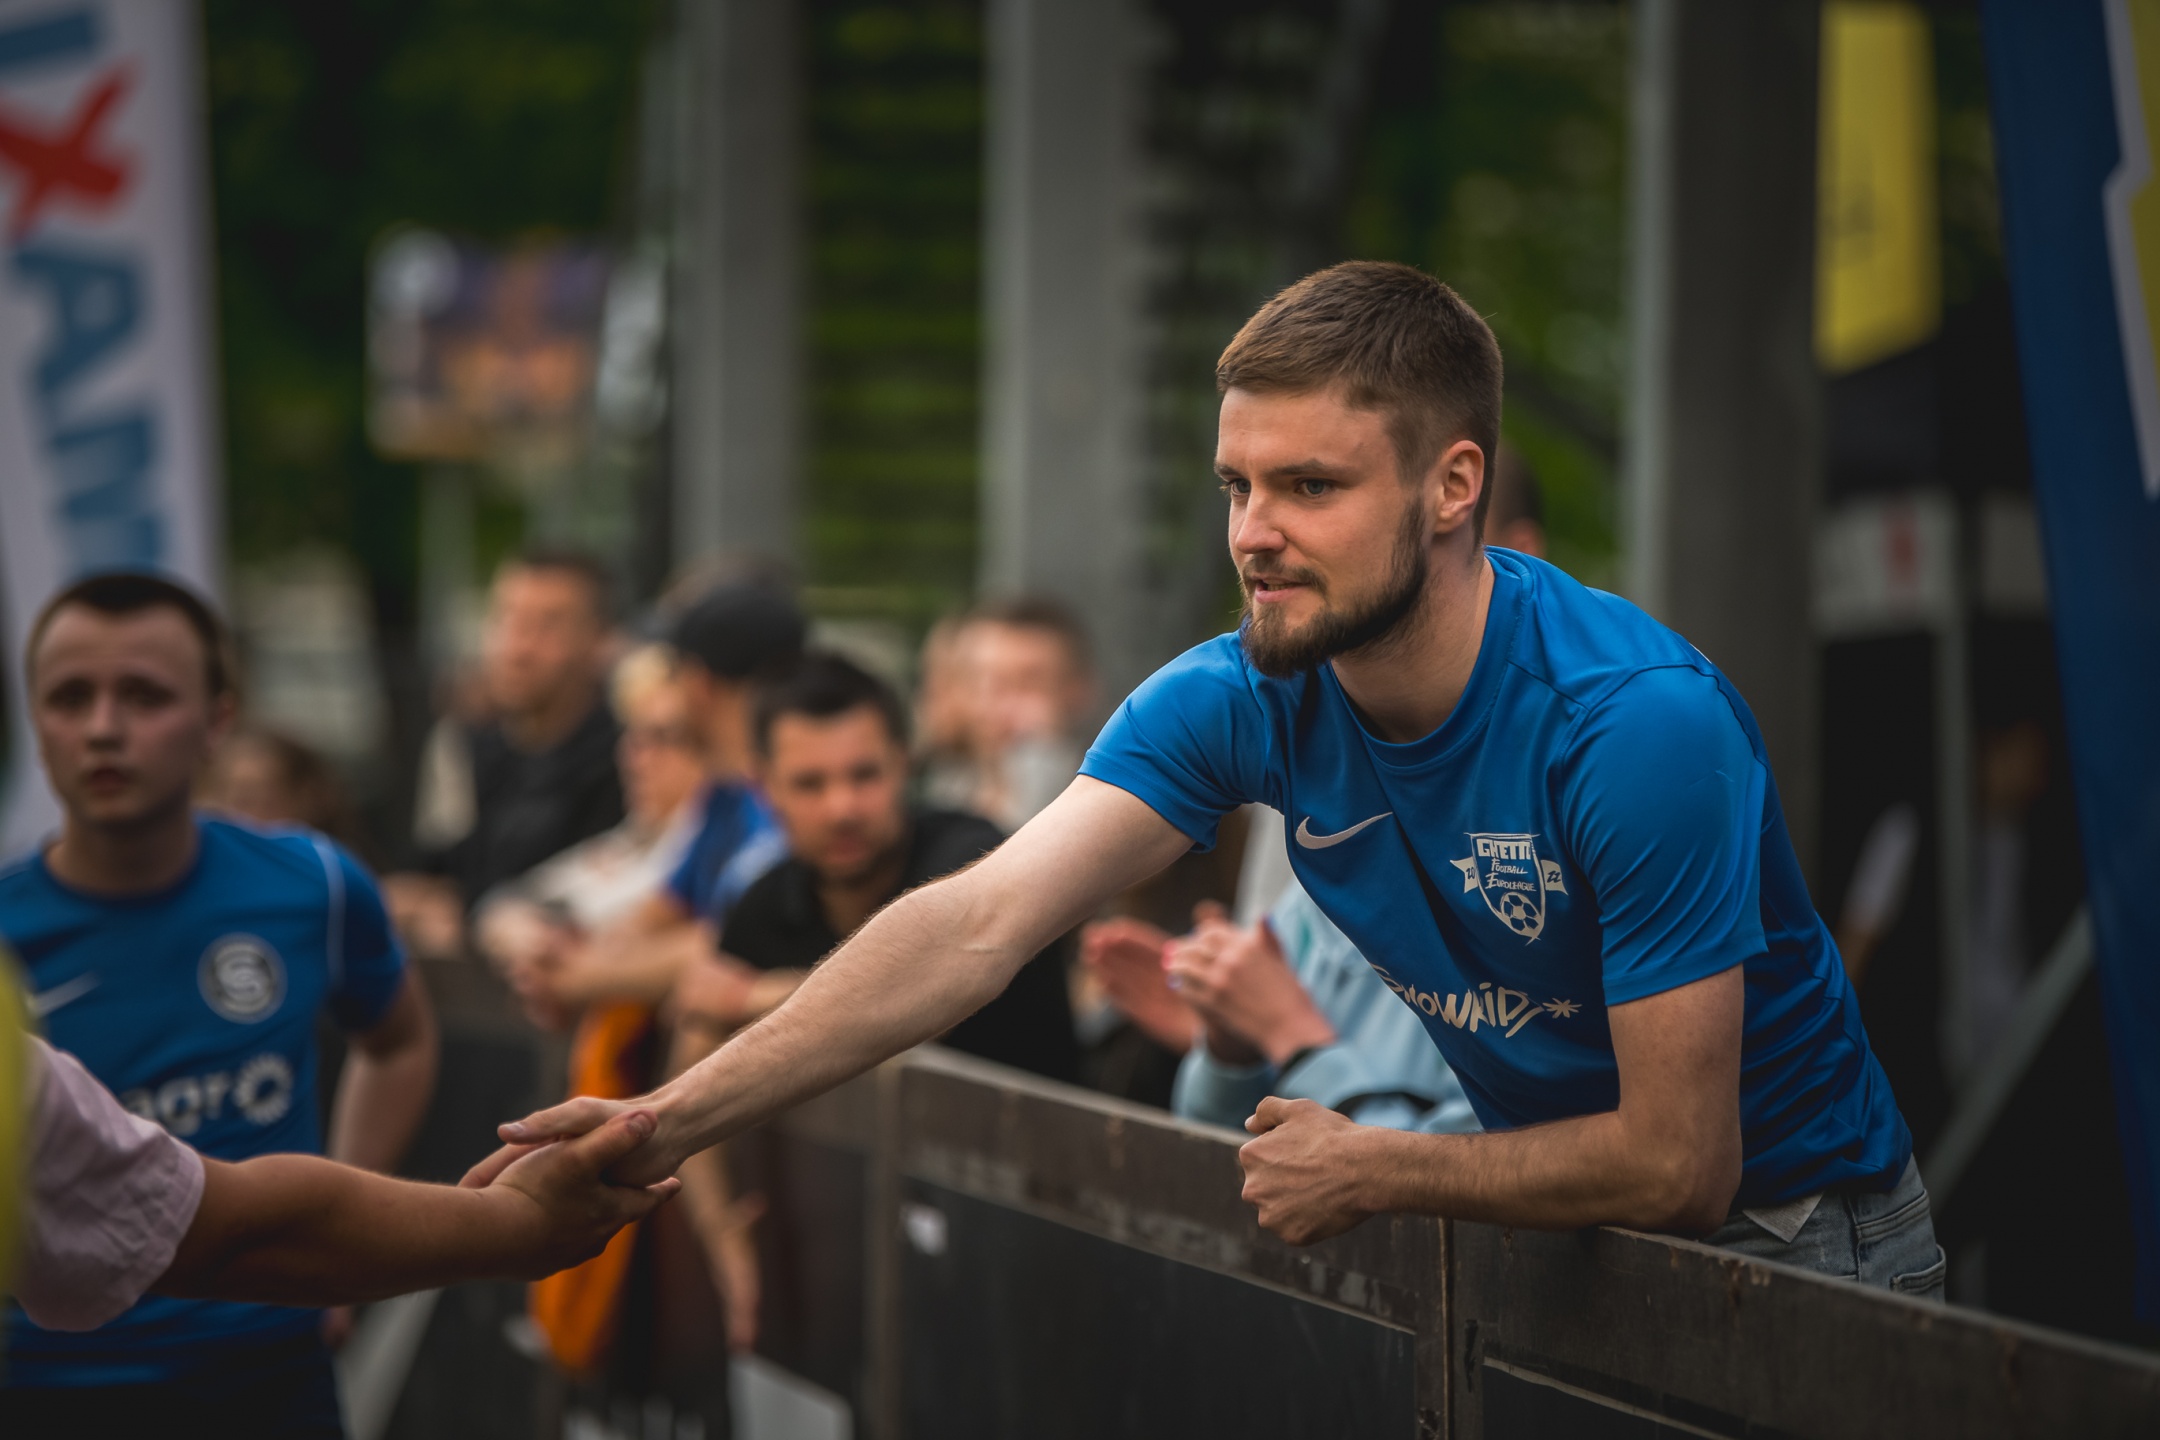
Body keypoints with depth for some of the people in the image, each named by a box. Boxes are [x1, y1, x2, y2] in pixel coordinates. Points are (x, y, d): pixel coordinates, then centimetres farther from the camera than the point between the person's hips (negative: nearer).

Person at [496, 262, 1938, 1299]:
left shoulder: (1640, 725, -28)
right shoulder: (1237, 698, -11)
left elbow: (1675, 1161, -25)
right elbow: (977, 926, -21)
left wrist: (1367, 1174, -15)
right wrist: (674, 1122, -32)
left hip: (1794, 1235, -5)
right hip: (1549, 1215, 5)